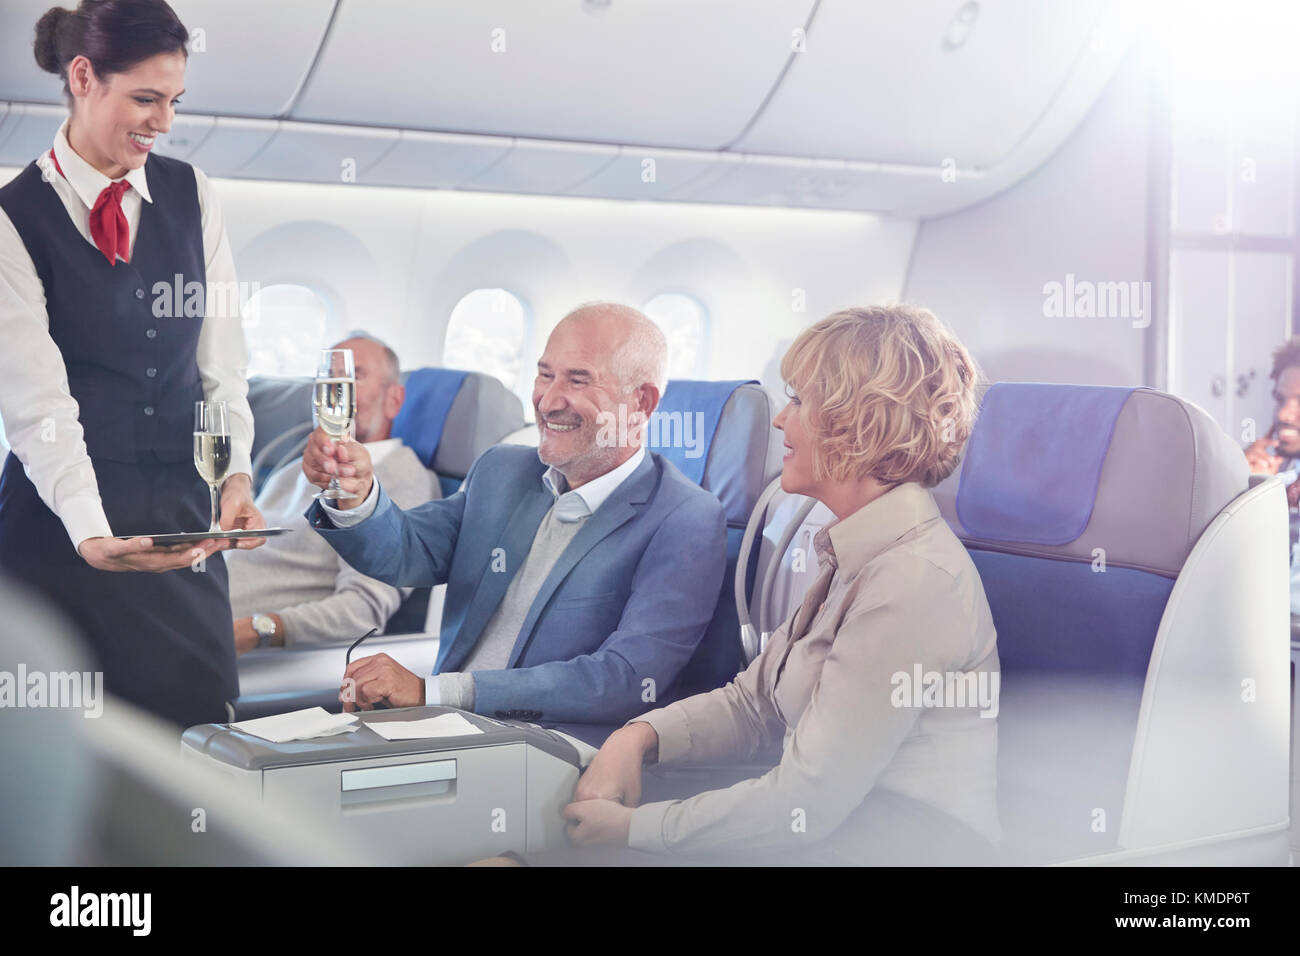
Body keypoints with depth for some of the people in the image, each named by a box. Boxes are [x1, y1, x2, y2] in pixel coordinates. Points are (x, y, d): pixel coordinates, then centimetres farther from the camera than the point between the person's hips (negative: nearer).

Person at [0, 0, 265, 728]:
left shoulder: (191, 195, 8)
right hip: (61, 525, -3)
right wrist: (90, 531, -27)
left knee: (198, 717, 3)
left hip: (182, 517, 4)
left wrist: (236, 474, -11)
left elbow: (221, 355, 5)